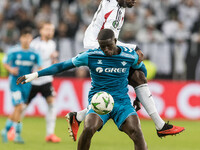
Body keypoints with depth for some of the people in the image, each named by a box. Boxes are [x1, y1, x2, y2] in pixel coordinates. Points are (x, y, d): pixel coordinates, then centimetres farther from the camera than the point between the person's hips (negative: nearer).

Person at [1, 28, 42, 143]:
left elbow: (40, 67, 7)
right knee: (19, 107, -16)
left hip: (27, 83, 4)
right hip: (15, 81, -4)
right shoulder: (13, 51, -6)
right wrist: (11, 69, -15)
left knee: (18, 110, 10)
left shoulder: (34, 53, 1)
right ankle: (17, 135, -7)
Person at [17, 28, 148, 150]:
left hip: (122, 102, 1)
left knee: (136, 131, -26)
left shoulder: (130, 55, -2)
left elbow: (141, 70, 20)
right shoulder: (91, 56, -4)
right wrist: (36, 74, -1)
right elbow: (62, 66, 2)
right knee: (88, 129, -29)